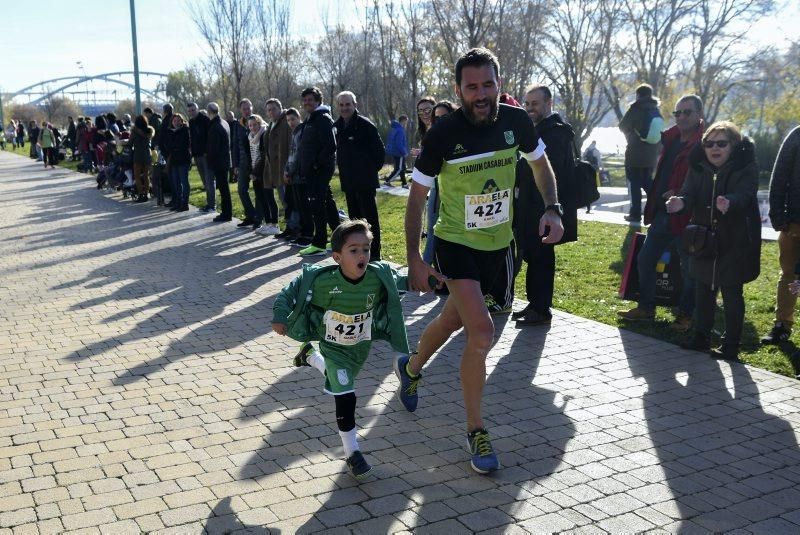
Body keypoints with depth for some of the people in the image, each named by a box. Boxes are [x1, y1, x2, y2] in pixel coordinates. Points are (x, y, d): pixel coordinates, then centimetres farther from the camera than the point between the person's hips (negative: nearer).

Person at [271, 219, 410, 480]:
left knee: (340, 378, 28)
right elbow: (291, 291, -17)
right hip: (334, 347, -4)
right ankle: (352, 452, 4)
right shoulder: (322, 281, -31)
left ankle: (310, 355, 58)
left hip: (362, 345, 4)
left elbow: (401, 282, -3)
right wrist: (280, 316, -24)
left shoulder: (379, 276, -23)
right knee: (346, 397, -13)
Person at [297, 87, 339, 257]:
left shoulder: (323, 118, -11)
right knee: (327, 203, 14)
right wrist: (304, 166, 14)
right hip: (312, 171, 10)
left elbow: (330, 145, -21)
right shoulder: (310, 120, 19)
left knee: (317, 204, -10)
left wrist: (317, 164, -17)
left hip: (320, 170, -10)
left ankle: (319, 244, -7)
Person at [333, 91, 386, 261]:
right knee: (354, 217, 14)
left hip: (365, 181, -8)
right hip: (348, 181, 8)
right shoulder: (337, 126, 10)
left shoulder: (365, 124, -11)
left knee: (369, 217, -5)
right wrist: (344, 170, 16)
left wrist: (372, 169, -3)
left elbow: (380, 150, -11)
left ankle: (374, 253, -1)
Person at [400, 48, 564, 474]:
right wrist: (414, 260, -14)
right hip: (455, 242, -4)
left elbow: (540, 163, 10)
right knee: (481, 331, -19)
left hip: (498, 242, 5)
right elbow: (416, 197, -10)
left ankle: (410, 367, 53)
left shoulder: (516, 121, -10)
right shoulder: (443, 134, -19)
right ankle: (475, 430, 0)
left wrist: (553, 208, -6)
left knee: (454, 319, 21)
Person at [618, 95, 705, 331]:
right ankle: (646, 307, 26)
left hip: (685, 216, -8)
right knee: (645, 259, 13)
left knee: (689, 268, 6)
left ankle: (685, 315, 20)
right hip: (662, 213, 8)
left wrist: (680, 195, -23)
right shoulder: (671, 139, 11)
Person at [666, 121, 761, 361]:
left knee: (731, 292, 3)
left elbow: (744, 194, -27)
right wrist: (681, 202, -34)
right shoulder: (698, 168, 2)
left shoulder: (746, 168, -11)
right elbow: (690, 193, -10)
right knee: (703, 290, 13)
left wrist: (729, 202, -51)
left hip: (735, 241, -5)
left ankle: (731, 345, 12)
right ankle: (701, 338, 26)